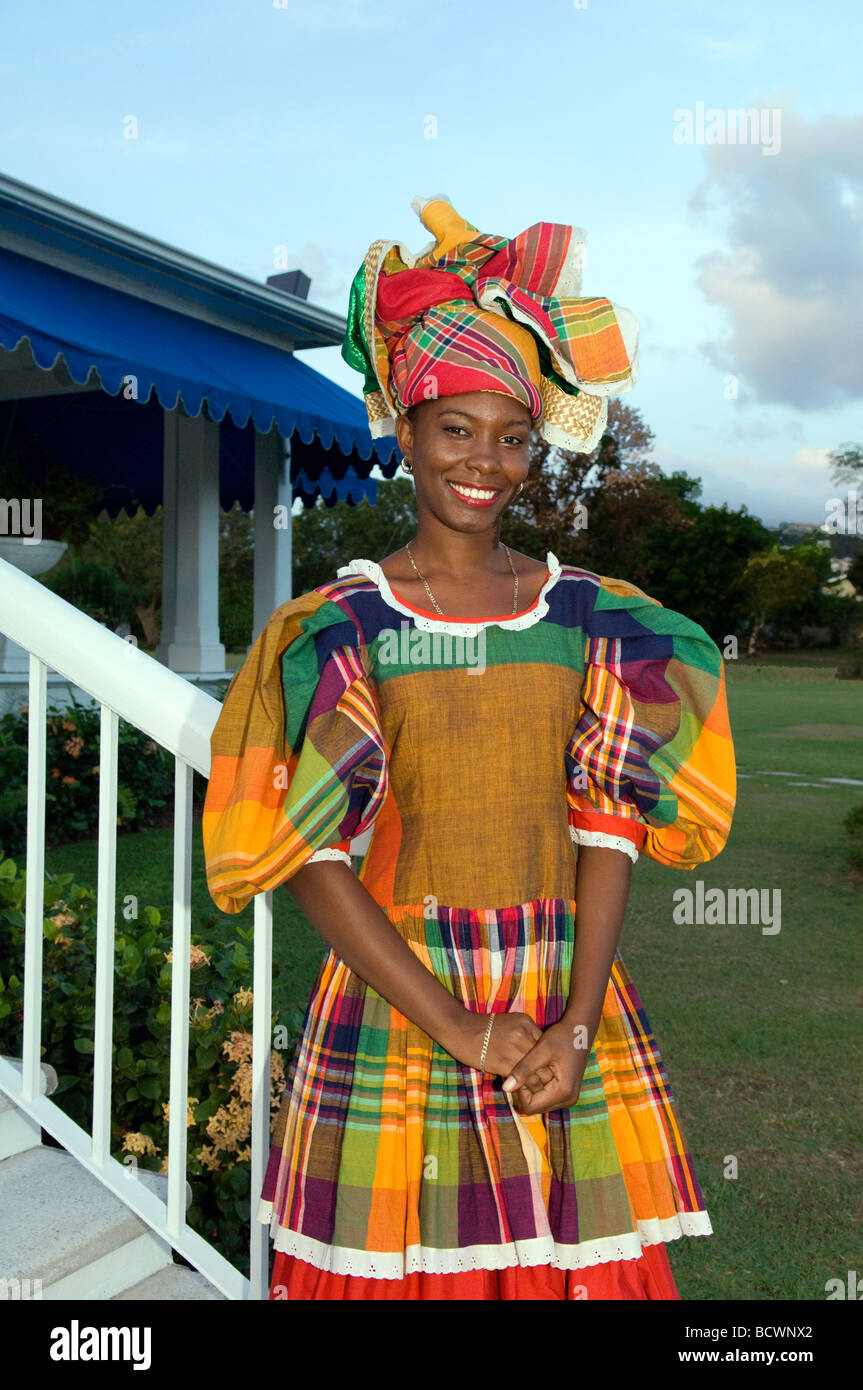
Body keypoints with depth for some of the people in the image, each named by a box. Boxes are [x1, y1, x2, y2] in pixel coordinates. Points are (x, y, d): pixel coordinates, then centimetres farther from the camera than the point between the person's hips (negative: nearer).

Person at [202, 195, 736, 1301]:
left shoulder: (587, 615, 4)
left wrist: (576, 1023, -9)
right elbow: (310, 856, -9)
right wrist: (459, 1029, -14)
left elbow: (609, 830, 1)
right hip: (394, 998, -2)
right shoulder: (341, 625, -5)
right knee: (400, 1260, 6)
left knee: (577, 1257, 10)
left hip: (566, 995, 3)